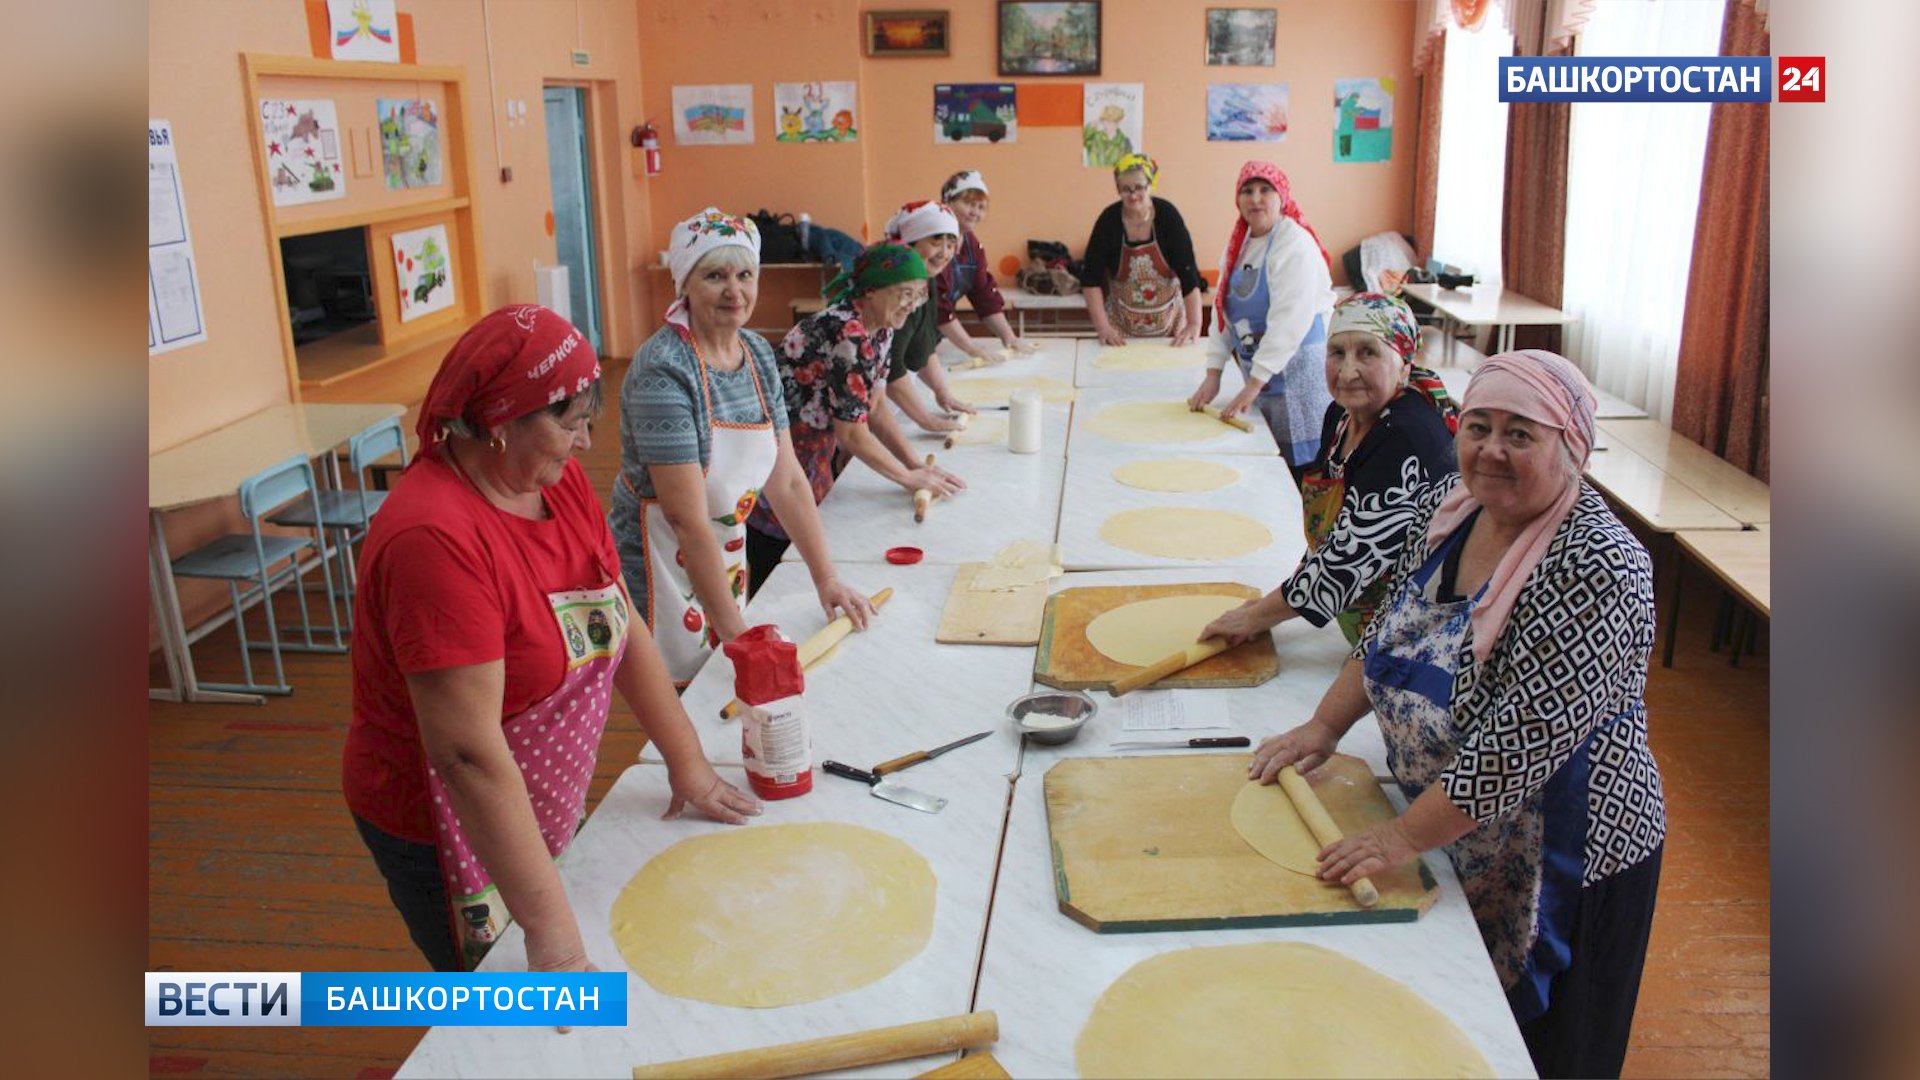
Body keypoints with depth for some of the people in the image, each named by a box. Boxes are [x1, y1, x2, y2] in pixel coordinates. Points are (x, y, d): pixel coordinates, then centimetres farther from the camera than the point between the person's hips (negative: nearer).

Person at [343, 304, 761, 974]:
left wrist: (688, 766, 3)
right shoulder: (436, 536, -30)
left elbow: (625, 630, 3)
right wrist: (551, 931, -31)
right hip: (449, 836, -7)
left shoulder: (560, 480, -4)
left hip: (543, 815, 7)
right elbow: (468, 754, -33)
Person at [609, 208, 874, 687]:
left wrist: (826, 578, -2)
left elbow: (787, 481, 3)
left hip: (727, 558, 7)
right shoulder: (663, 369, -22)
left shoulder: (758, 354, 1)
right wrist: (735, 631, -25)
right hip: (661, 573, -7)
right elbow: (687, 518, -25)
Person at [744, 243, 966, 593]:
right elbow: (853, 432, -24)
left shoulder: (880, 331, 2)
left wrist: (917, 465, -3)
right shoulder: (846, 334, -26)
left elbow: (874, 409, 7)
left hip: (813, 460, 9)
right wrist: (910, 477, -13)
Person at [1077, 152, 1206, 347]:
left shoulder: (1168, 216, -15)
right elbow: (1091, 278, -14)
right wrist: (1102, 327, -21)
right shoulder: (1109, 220, -13)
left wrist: (1194, 324, -25)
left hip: (1169, 319, 0)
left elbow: (1188, 272, -18)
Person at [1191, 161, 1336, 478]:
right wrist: (1213, 375, 3)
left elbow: (1289, 322, -22)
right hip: (1260, 376, 7)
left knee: (1300, 467, -7)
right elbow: (1223, 311, 10)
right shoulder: (1239, 244, 10)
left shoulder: (1295, 245, -14)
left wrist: (1253, 385, -23)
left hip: (1298, 371, -7)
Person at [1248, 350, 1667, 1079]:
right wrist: (1326, 725, 3)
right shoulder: (1447, 505, -4)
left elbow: (1521, 745, -30)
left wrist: (1406, 837, -25)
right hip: (1443, 822, 7)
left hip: (1554, 861, -7)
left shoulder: (1595, 568, -28)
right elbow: (1392, 625, 10)